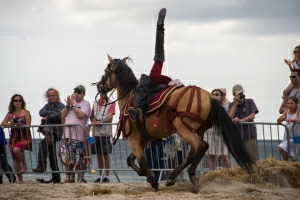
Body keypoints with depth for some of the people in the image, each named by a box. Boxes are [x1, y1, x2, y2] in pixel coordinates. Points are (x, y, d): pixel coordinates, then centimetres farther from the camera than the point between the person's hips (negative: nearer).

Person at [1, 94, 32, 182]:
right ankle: (20, 180, 13)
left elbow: (28, 125, -6)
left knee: (16, 149, -34)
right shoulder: (10, 113, 11)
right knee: (16, 160, 5)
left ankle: (24, 164, -7)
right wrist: (9, 124, -17)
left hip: (24, 137, -5)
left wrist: (21, 125, -25)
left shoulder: (26, 112, 0)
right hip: (14, 137, 5)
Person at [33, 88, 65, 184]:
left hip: (56, 132, -8)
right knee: (52, 155, 11)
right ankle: (56, 178, 16)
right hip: (48, 131, 8)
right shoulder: (48, 105, 19)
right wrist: (52, 113, -11)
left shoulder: (61, 106, -1)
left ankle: (41, 165, -33)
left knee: (43, 143, -32)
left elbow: (58, 115, -19)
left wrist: (47, 118, -10)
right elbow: (41, 112, 0)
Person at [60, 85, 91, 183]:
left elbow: (80, 115, -14)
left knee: (78, 159, -7)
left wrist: (73, 104, -8)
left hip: (78, 135, -6)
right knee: (66, 157, 4)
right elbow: (63, 115, 14)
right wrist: (67, 105, 0)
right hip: (67, 134, 6)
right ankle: (69, 178, 9)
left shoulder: (85, 103, 2)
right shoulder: (71, 102, 22)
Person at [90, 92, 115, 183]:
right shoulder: (95, 103, 15)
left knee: (106, 155, -2)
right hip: (96, 132, 5)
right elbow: (91, 116, 17)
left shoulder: (111, 103, -2)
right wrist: (93, 120, -5)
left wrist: (100, 122, -26)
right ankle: (100, 176, 15)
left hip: (106, 132, -5)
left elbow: (110, 118, -11)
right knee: (99, 155, 8)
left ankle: (107, 176, 3)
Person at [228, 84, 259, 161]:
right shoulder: (232, 105, 11)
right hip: (238, 136, 3)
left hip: (250, 134, -2)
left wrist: (241, 120, -17)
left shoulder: (249, 102, 5)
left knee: (253, 158, -8)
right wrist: (235, 103, -8)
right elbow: (230, 117, -6)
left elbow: (252, 116, -5)